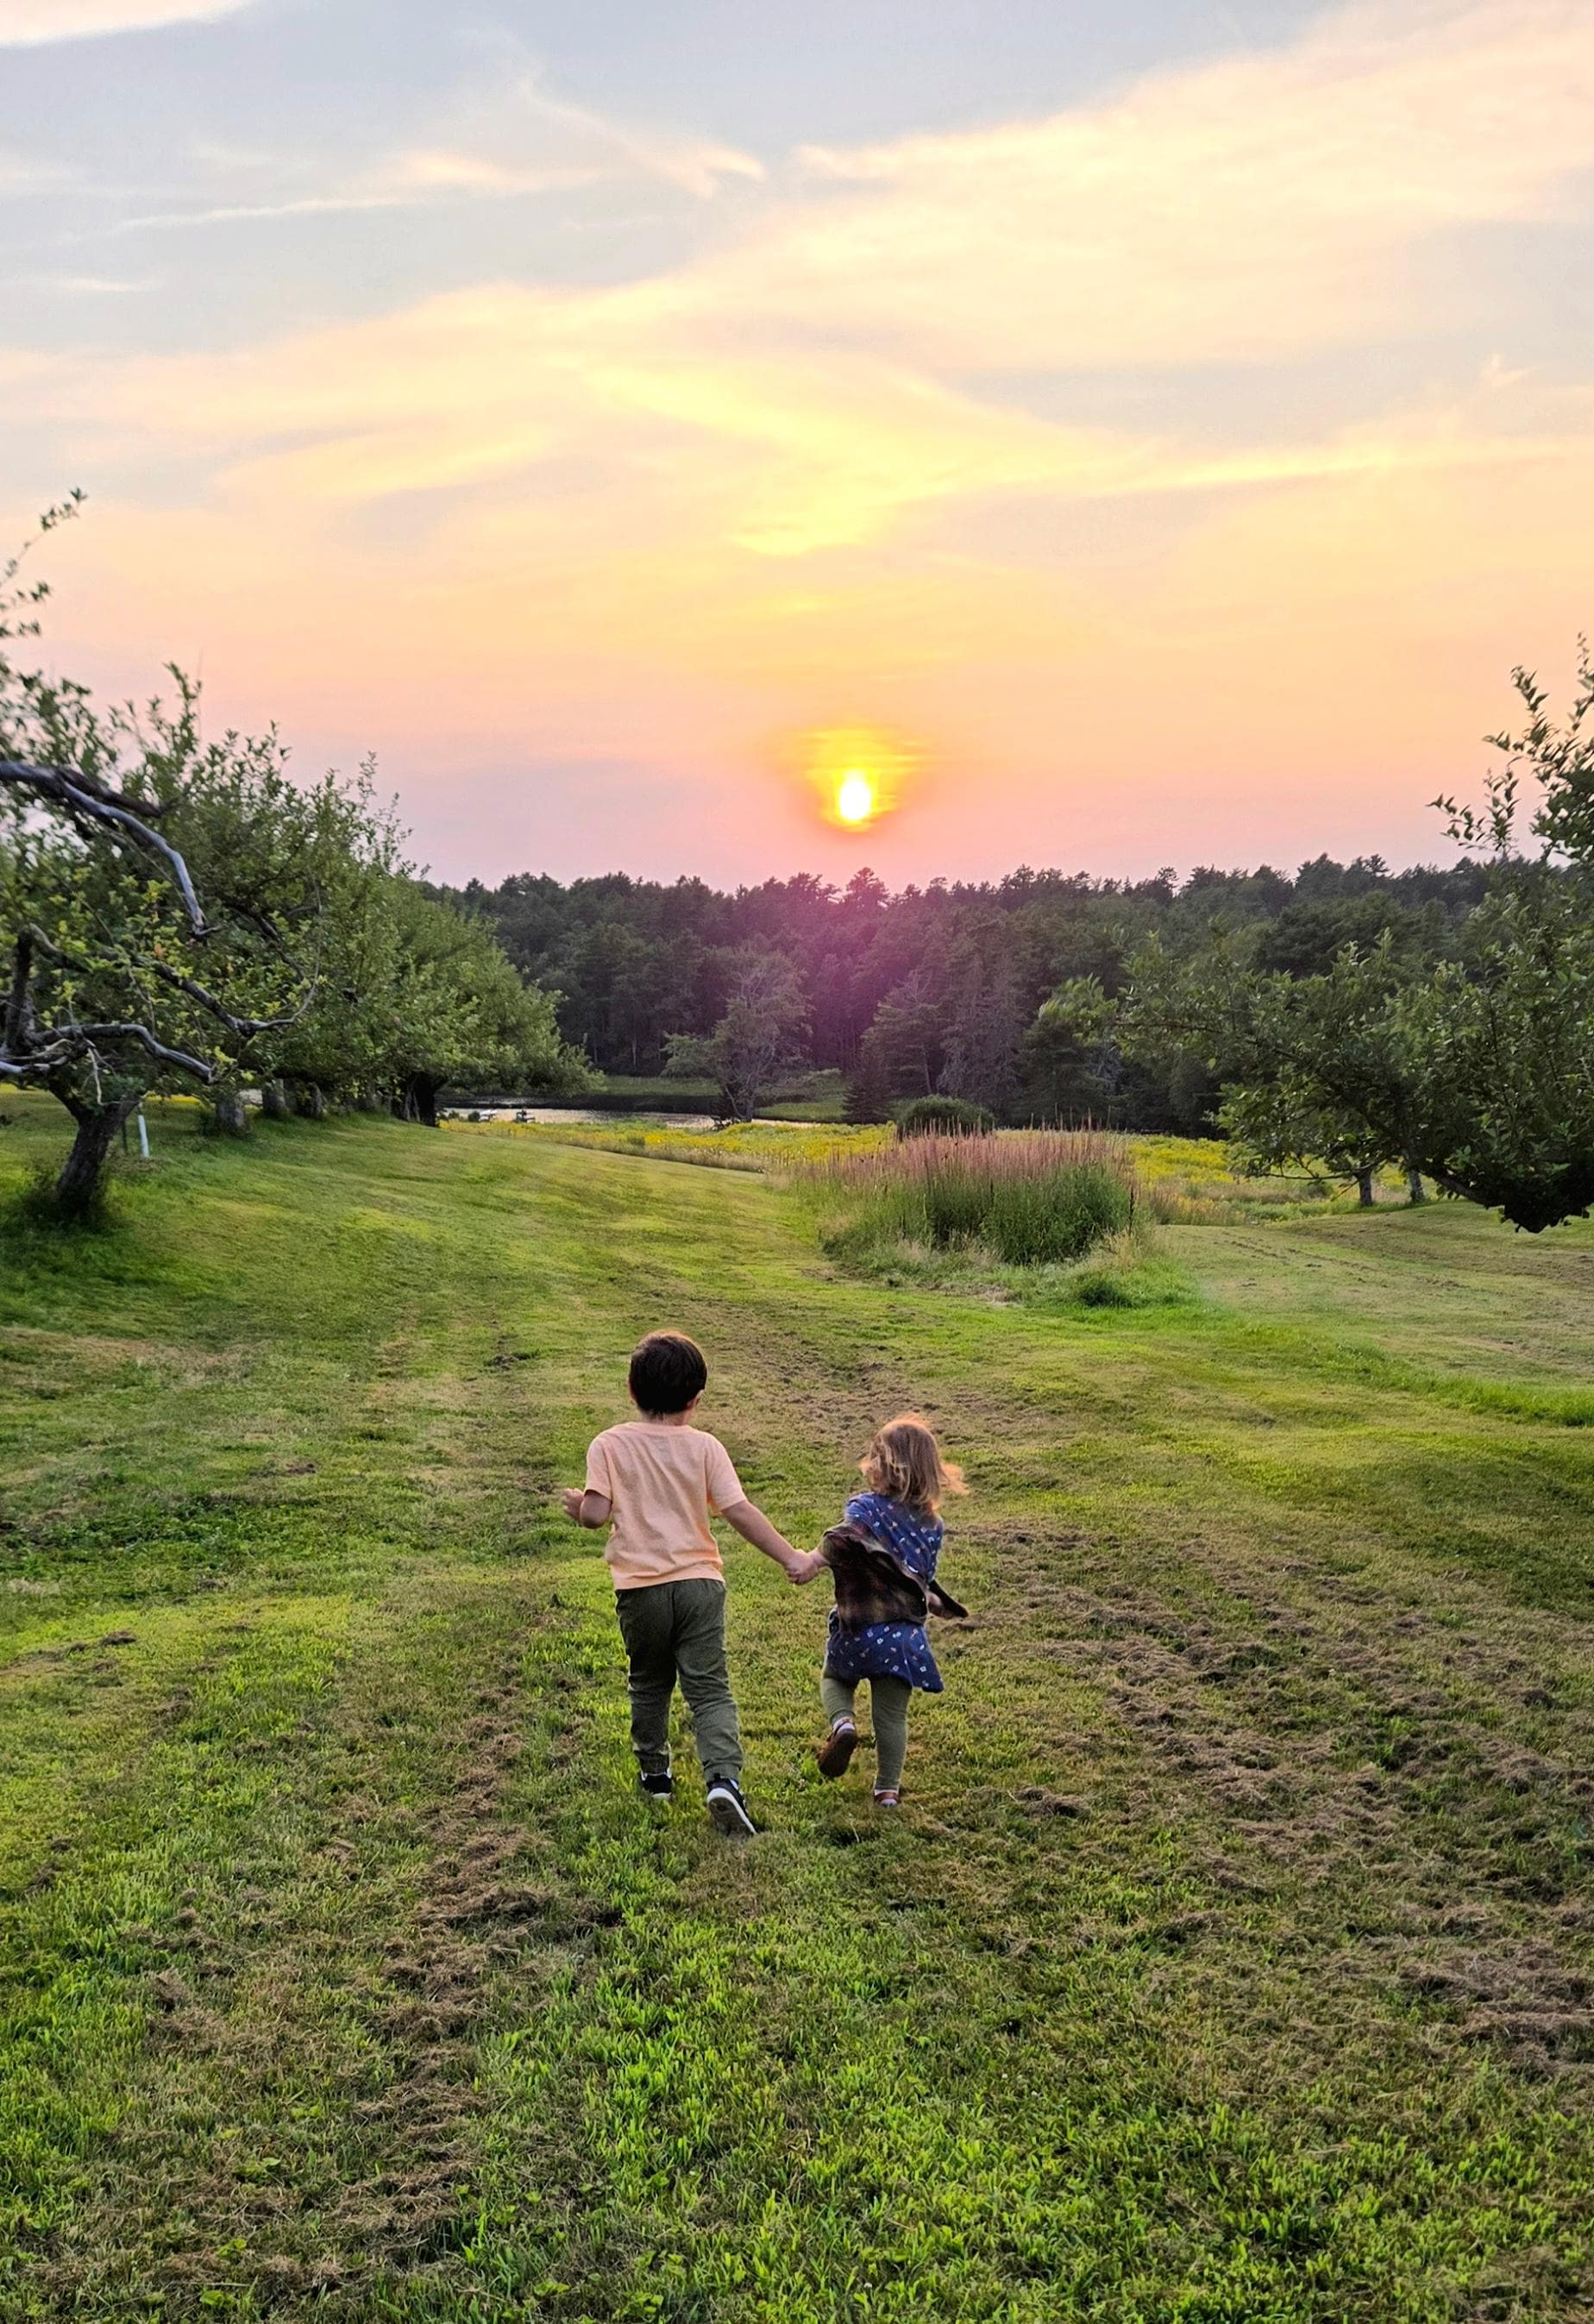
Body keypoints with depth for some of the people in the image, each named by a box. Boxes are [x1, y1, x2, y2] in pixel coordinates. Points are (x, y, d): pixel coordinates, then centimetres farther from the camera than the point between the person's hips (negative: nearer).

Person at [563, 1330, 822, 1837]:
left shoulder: (609, 1445, -4)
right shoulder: (704, 1447, -3)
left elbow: (598, 1514, -10)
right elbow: (739, 1512, -8)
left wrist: (577, 1507, 13)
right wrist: (792, 1558, -4)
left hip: (639, 1586, 1)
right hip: (699, 1581, 0)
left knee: (649, 1684, 22)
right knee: (709, 1688, 2)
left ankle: (655, 1772, 35)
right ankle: (724, 1779, -17)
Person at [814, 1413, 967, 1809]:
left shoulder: (868, 1507, -16)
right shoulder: (931, 1524, 1)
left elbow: (845, 1540, -36)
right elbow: (924, 1576, 6)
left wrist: (815, 1560, -25)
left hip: (858, 1631, -3)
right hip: (905, 1635, 3)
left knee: (835, 1678, 27)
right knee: (892, 1716, 16)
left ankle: (843, 1723, 0)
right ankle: (888, 1790, 23)